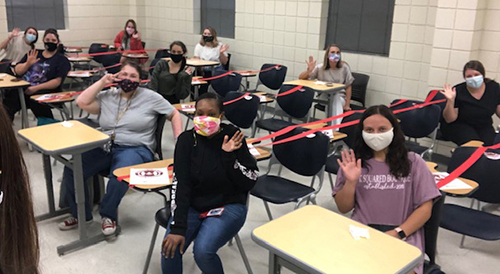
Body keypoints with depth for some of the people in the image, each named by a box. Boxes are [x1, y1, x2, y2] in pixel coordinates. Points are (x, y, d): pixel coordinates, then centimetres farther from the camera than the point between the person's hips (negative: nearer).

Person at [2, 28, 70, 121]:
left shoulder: (62, 60, 12)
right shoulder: (33, 54, 26)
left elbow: (57, 82, -2)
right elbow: (17, 71, 19)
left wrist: (36, 88, -13)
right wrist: (28, 64, -3)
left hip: (43, 92, -4)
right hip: (22, 88, 4)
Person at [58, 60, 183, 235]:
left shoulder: (150, 97, 5)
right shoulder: (108, 96, 15)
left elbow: (174, 115, 8)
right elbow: (82, 102, 5)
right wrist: (102, 82, 6)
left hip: (135, 149, -4)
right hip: (104, 148, 4)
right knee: (71, 170, -16)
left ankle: (108, 216, -9)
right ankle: (80, 214, 6)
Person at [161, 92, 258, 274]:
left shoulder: (233, 139, -8)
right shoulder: (187, 140, -5)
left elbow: (249, 182, -8)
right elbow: (180, 184, -12)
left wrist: (229, 156, -22)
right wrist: (178, 228, -22)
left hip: (228, 206, -2)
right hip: (192, 206, 2)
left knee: (203, 251, -25)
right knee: (170, 249, -21)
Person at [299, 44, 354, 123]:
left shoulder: (344, 67, -6)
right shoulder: (320, 68, -7)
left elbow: (348, 87, 1)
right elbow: (301, 78, -8)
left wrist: (347, 105, -6)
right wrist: (309, 70, -29)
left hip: (339, 97, 0)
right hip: (324, 97, 0)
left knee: (336, 99, -35)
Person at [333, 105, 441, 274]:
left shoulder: (413, 162, 7)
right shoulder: (353, 162, 10)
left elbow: (425, 208, 3)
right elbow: (343, 208, 10)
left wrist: (398, 233, -10)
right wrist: (350, 182, -8)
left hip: (405, 236, 0)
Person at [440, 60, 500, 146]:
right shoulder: (457, 91, -15)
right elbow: (449, 119, -13)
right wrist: (450, 101, -28)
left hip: (484, 127, 4)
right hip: (459, 126, -4)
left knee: (488, 144, -25)